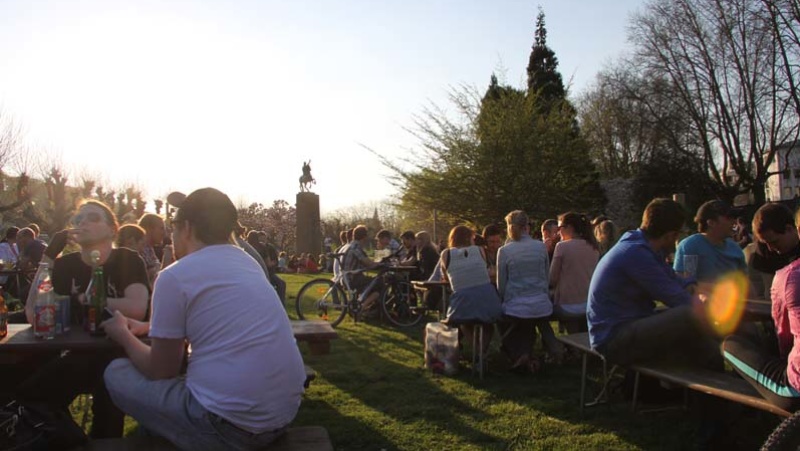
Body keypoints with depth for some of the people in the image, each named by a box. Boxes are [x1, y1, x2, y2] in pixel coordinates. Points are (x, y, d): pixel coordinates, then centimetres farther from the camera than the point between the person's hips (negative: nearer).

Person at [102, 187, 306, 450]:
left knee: (117, 373, 12)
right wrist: (149, 327, 34)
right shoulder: (248, 262, 13)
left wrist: (123, 335, 20)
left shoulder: (174, 277, -7)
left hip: (229, 426, -7)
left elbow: (161, 371, 1)